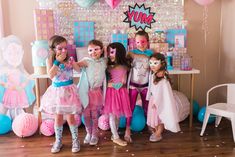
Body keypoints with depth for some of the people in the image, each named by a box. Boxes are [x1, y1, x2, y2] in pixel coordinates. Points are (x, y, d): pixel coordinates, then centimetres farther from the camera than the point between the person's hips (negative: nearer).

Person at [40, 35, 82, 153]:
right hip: (57, 91, 1)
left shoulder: (70, 60, -4)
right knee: (58, 118, 11)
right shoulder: (50, 60, -7)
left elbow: (79, 69, -11)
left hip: (68, 91, 0)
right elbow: (51, 75, -21)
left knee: (70, 118, 5)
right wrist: (57, 61, -21)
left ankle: (75, 140, 24)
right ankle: (58, 141, 29)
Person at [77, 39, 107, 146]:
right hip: (86, 92, -1)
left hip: (97, 91, 1)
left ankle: (94, 135, 27)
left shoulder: (104, 61, -1)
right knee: (86, 115, 10)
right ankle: (88, 133, 31)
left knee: (94, 115, 10)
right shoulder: (87, 61, -11)